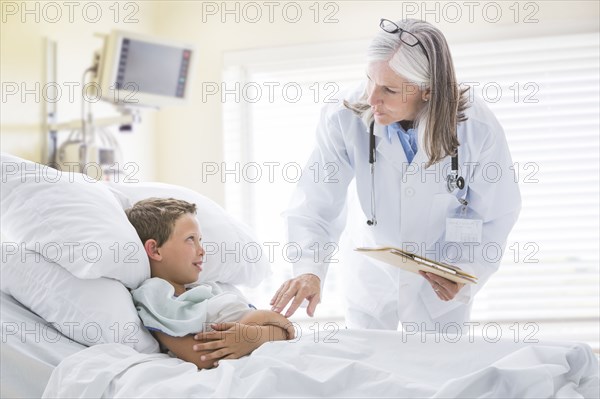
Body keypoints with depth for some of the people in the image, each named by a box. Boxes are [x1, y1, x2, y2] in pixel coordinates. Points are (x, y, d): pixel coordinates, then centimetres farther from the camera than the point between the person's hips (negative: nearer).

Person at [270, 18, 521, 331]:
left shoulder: (479, 129, -24)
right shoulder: (346, 118, -25)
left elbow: (496, 215, -12)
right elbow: (317, 204, -23)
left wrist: (465, 271, -27)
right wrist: (310, 269, -40)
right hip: (372, 275, 1)